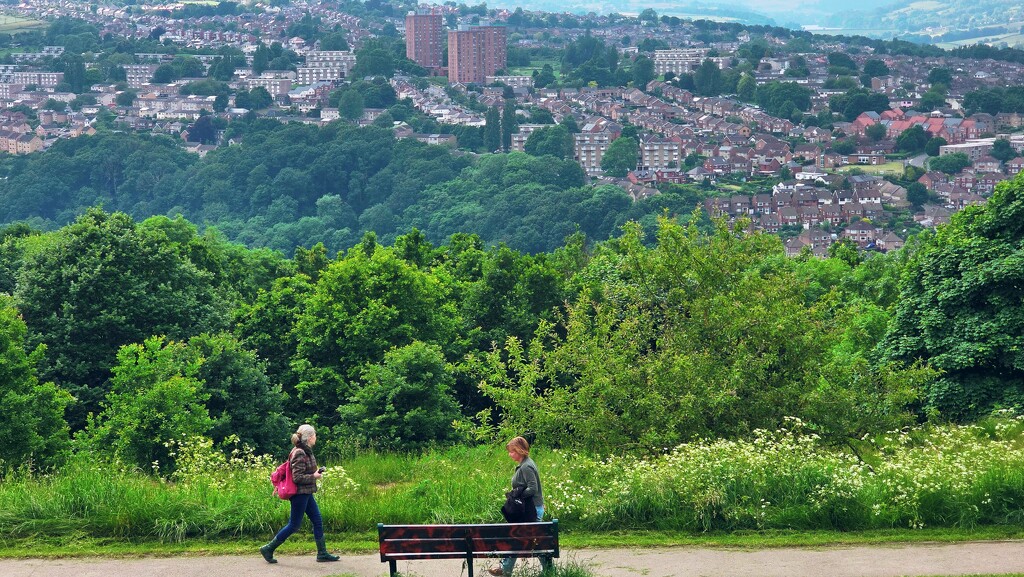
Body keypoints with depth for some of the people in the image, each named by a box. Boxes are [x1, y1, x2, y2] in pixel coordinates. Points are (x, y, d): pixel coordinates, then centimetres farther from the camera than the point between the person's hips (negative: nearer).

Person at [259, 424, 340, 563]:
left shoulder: (306, 451, 9)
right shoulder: (300, 454, -20)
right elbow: (297, 477, -23)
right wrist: (314, 476, -17)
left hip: (306, 494, 10)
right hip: (300, 493, -10)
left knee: (318, 521, 10)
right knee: (294, 525, -1)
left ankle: (322, 553, 16)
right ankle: (268, 549, 8)